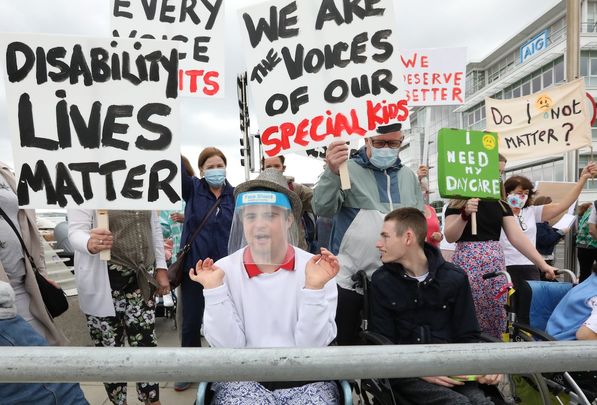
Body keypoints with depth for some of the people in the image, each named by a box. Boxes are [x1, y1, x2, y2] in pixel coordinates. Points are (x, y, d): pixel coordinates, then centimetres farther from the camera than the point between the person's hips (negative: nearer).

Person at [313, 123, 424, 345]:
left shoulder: (408, 176, 10)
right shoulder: (349, 169, -6)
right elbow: (323, 209, -21)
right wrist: (332, 172, -36)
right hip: (349, 278, -4)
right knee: (347, 341, 9)